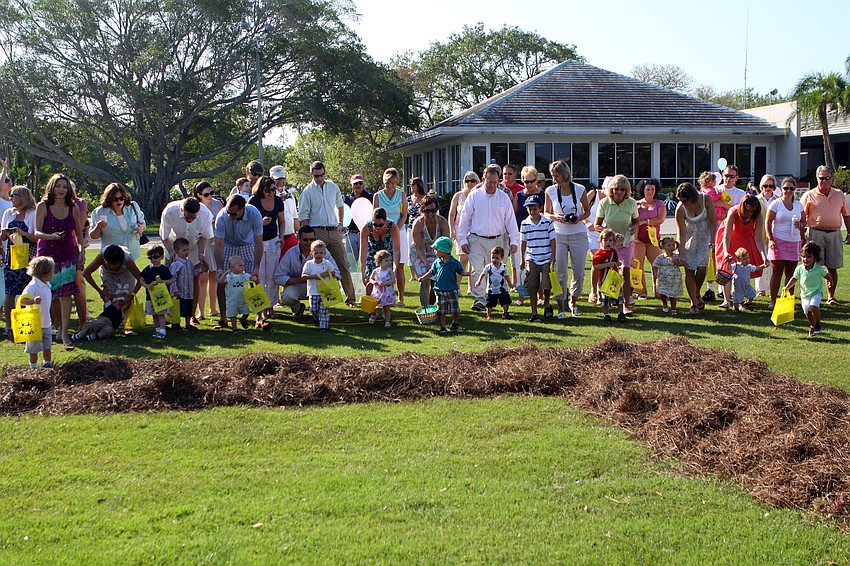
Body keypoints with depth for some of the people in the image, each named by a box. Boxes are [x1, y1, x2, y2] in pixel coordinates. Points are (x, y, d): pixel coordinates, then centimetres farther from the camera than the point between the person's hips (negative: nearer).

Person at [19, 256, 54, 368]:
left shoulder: (47, 285, 7)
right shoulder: (32, 286, -21)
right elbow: (22, 300, -29)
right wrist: (33, 301, -48)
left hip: (46, 323, 8)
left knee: (47, 346, 15)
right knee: (34, 348, 3)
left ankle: (48, 363, 28)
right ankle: (33, 367, 14)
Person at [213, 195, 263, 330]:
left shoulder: (254, 215, -30)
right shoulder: (222, 217, -31)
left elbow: (258, 243, -23)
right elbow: (219, 245, -25)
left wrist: (256, 268, -26)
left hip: (247, 246, 0)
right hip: (228, 246, 0)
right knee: (221, 282, -10)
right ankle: (223, 318, 0)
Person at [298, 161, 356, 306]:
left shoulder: (333, 187, 11)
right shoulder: (307, 192, -1)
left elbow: (340, 206, 26)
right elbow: (303, 215, -3)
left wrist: (340, 223, 13)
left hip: (334, 231, 3)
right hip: (317, 232, -3)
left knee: (343, 264, 2)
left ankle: (350, 297, 7)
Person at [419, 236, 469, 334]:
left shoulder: (454, 262, -4)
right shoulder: (437, 262, 5)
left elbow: (461, 271, 2)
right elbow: (432, 272, 14)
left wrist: (466, 273, -19)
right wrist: (423, 277, 3)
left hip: (452, 290, -3)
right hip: (440, 291, 3)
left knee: (455, 310, 0)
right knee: (441, 311, 4)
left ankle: (455, 322, 26)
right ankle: (442, 327, 11)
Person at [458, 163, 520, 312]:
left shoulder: (504, 198, 6)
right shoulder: (474, 196, 2)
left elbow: (511, 221, 9)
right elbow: (465, 219, 4)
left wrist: (514, 241, 2)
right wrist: (463, 240, -1)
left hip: (497, 240, 2)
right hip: (476, 240, -1)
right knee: (477, 270, -13)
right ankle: (479, 299, -15)